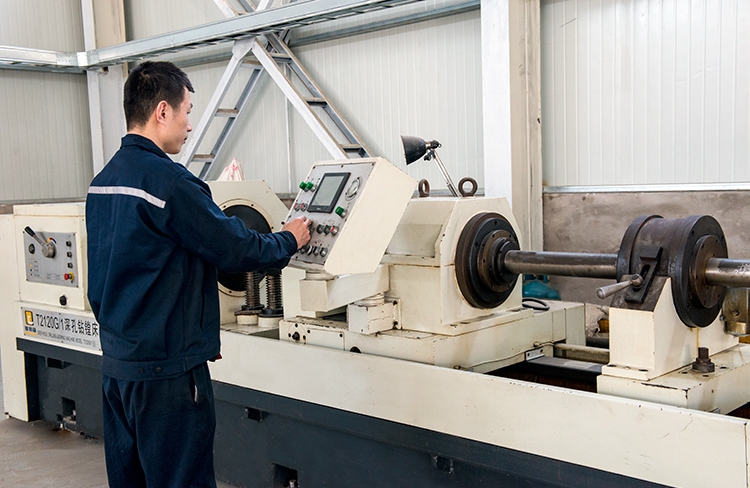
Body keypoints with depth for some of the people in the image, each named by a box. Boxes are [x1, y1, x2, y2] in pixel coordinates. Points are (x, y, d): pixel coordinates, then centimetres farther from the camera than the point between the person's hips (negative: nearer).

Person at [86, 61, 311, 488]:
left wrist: (199, 285, 21)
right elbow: (235, 247, -13)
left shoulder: (102, 181, 8)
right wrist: (288, 241, 5)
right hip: (165, 367, -9)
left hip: (115, 360, 9)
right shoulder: (170, 182, -19)